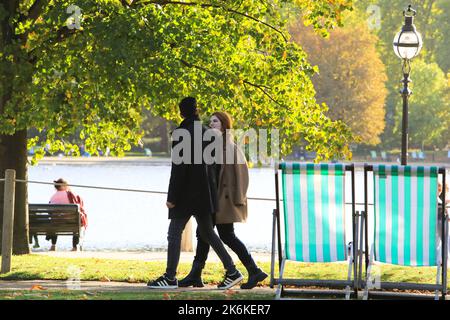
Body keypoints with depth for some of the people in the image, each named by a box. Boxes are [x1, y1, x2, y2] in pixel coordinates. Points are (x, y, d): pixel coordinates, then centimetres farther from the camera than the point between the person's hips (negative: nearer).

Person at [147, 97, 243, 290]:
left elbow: (178, 167, -17)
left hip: (187, 192, -7)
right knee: (207, 232, 14)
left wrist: (172, 197, -15)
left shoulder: (181, 133, -14)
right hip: (204, 193, 7)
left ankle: (170, 277, -2)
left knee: (174, 233, -1)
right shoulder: (205, 132, 8)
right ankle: (232, 272, 10)